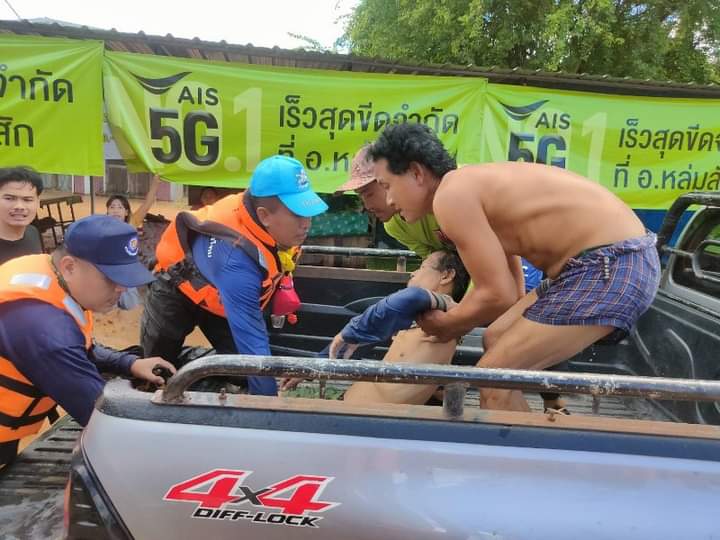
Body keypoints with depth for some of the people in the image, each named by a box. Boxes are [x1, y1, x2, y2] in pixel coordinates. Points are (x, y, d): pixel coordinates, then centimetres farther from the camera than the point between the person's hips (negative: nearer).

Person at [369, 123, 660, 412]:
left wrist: (446, 324, 3)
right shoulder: (473, 186, 15)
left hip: (614, 266, -10)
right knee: (497, 339, 19)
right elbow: (507, 283, 20)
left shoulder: (451, 195, -15)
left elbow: (498, 295, -14)